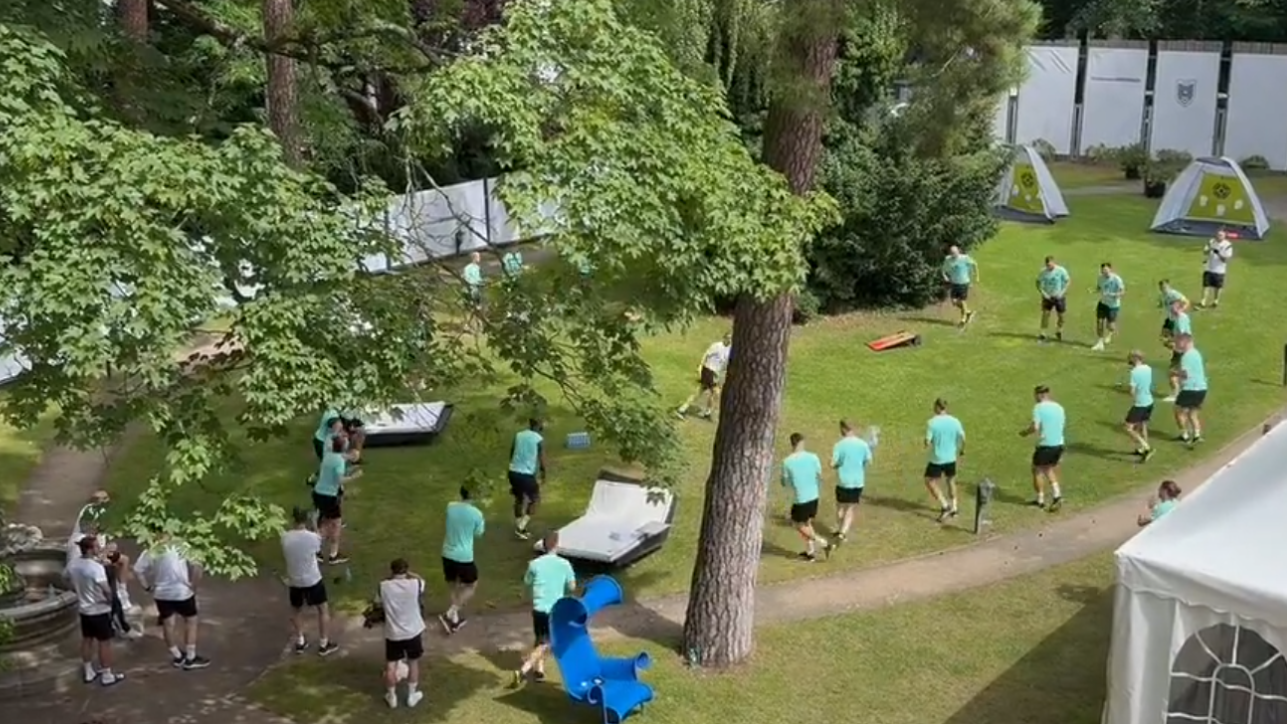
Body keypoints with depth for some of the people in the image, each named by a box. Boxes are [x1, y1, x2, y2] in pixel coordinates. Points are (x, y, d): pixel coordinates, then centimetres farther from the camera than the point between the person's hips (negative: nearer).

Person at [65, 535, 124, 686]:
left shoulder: (72, 565, -4)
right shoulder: (96, 567, -27)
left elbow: (72, 585, 11)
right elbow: (106, 590, -28)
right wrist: (110, 600, -9)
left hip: (83, 609, 7)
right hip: (99, 610, -7)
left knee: (87, 639, 19)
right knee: (104, 642, 4)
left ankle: (89, 672, 30)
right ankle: (107, 675, 12)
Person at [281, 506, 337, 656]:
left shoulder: (285, 538, -12)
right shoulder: (313, 537, -20)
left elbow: (285, 555, 5)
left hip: (294, 581, 3)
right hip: (312, 580, -3)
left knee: (296, 610, 25)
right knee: (323, 610, 15)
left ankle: (300, 642, 34)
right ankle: (324, 645, 21)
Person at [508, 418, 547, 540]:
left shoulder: (518, 435, 7)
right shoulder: (539, 439, -6)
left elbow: (511, 453, 14)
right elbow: (542, 460, -6)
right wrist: (543, 475, 9)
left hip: (513, 472, 5)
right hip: (527, 474, -5)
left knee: (519, 498, 22)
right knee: (534, 499, 12)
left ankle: (519, 527, 28)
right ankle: (521, 527, 0)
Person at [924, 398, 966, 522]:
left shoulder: (932, 422, -16)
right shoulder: (955, 422, -5)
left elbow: (927, 443, -19)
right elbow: (963, 439, 2)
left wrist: (927, 445, 5)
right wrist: (961, 450, 21)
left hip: (937, 459, -4)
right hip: (951, 458, 5)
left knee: (930, 482, 9)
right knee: (951, 481, 24)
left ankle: (944, 506, -3)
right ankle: (954, 507, 29)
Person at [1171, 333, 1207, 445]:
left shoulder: (1187, 356, -17)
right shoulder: (1196, 353, 14)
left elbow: (1185, 373, -23)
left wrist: (1174, 373, -7)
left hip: (1190, 389, -9)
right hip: (1201, 388, 9)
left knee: (1179, 411, 6)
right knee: (1192, 413, 18)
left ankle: (1185, 436, 7)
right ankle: (1197, 435, 8)